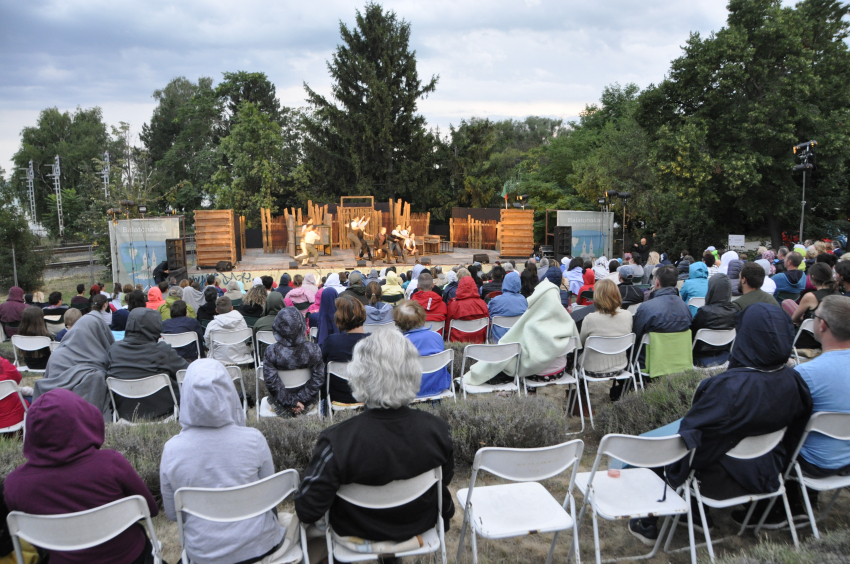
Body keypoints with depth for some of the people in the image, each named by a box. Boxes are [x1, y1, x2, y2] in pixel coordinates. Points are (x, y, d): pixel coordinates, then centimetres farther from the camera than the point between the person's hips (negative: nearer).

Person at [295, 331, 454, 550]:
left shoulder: (336, 441, -35)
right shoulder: (437, 429, -25)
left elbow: (306, 512, -24)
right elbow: (445, 479, -4)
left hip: (360, 536, -2)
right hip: (420, 528, 3)